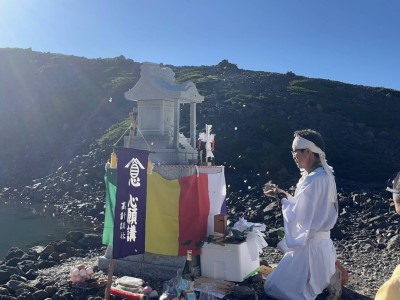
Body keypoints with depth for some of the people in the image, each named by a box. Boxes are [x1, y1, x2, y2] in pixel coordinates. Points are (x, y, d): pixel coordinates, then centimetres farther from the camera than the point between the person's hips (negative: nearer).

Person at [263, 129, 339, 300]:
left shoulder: (314, 180, -26)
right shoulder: (323, 174, 4)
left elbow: (297, 216, -22)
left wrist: (281, 197, -9)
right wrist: (280, 193, 5)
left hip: (308, 245, -9)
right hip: (320, 241, 9)